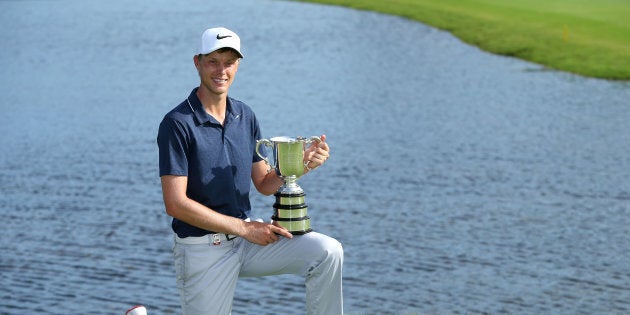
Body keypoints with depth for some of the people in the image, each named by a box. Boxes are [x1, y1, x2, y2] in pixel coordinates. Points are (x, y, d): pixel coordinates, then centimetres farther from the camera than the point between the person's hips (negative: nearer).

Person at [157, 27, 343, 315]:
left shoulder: (245, 116, 6)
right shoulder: (177, 124, -15)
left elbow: (265, 183, 11)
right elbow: (176, 203, -19)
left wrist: (301, 164, -9)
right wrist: (245, 227, -17)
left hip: (246, 238, 5)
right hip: (202, 249, -5)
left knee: (327, 252, -14)